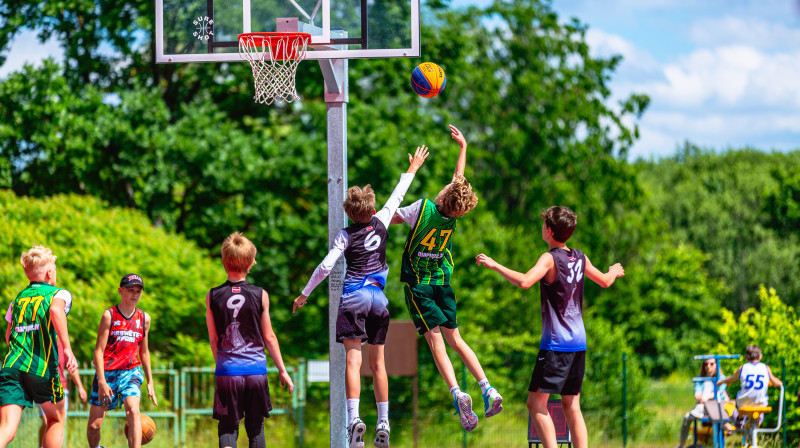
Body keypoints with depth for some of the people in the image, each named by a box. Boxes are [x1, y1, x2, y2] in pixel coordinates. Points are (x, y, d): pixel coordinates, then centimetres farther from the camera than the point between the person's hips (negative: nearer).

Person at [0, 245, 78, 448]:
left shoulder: (18, 298, 24)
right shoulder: (59, 294, 7)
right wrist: (67, 348, -23)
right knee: (56, 420, 21)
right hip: (42, 368, -3)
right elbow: (55, 310, -17)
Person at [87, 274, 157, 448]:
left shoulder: (144, 318, 6)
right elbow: (99, 350, -9)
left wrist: (150, 382, 17)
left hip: (130, 372, 2)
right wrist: (101, 382, -17)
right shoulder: (109, 315, -6)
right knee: (94, 425, 1)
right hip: (107, 372, -2)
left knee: (133, 411, -25)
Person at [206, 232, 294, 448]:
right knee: (256, 427, 11)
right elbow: (269, 337, 2)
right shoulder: (260, 295, -3)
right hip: (256, 369, 0)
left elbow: (213, 339, 5)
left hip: (227, 371, 0)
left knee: (227, 427, 4)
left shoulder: (213, 297, -2)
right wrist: (282, 370, 12)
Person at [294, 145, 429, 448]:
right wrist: (412, 170, 35)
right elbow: (396, 198, 21)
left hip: (353, 298, -4)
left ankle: (354, 418, -27)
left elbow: (326, 266, -9)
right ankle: (383, 424, 8)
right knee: (378, 363, 10)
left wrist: (304, 294, 0)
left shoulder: (346, 235, -4)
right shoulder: (380, 224, 6)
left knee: (353, 360, -10)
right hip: (378, 298, 4)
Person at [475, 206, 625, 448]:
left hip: (556, 344, -8)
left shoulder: (550, 258, -12)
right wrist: (614, 271, 47)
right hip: (578, 342, 8)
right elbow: (605, 282, 24)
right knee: (571, 405, 12)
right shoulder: (580, 258, 9)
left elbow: (524, 282, -29)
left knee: (536, 403, -8)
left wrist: (494, 265, -20)